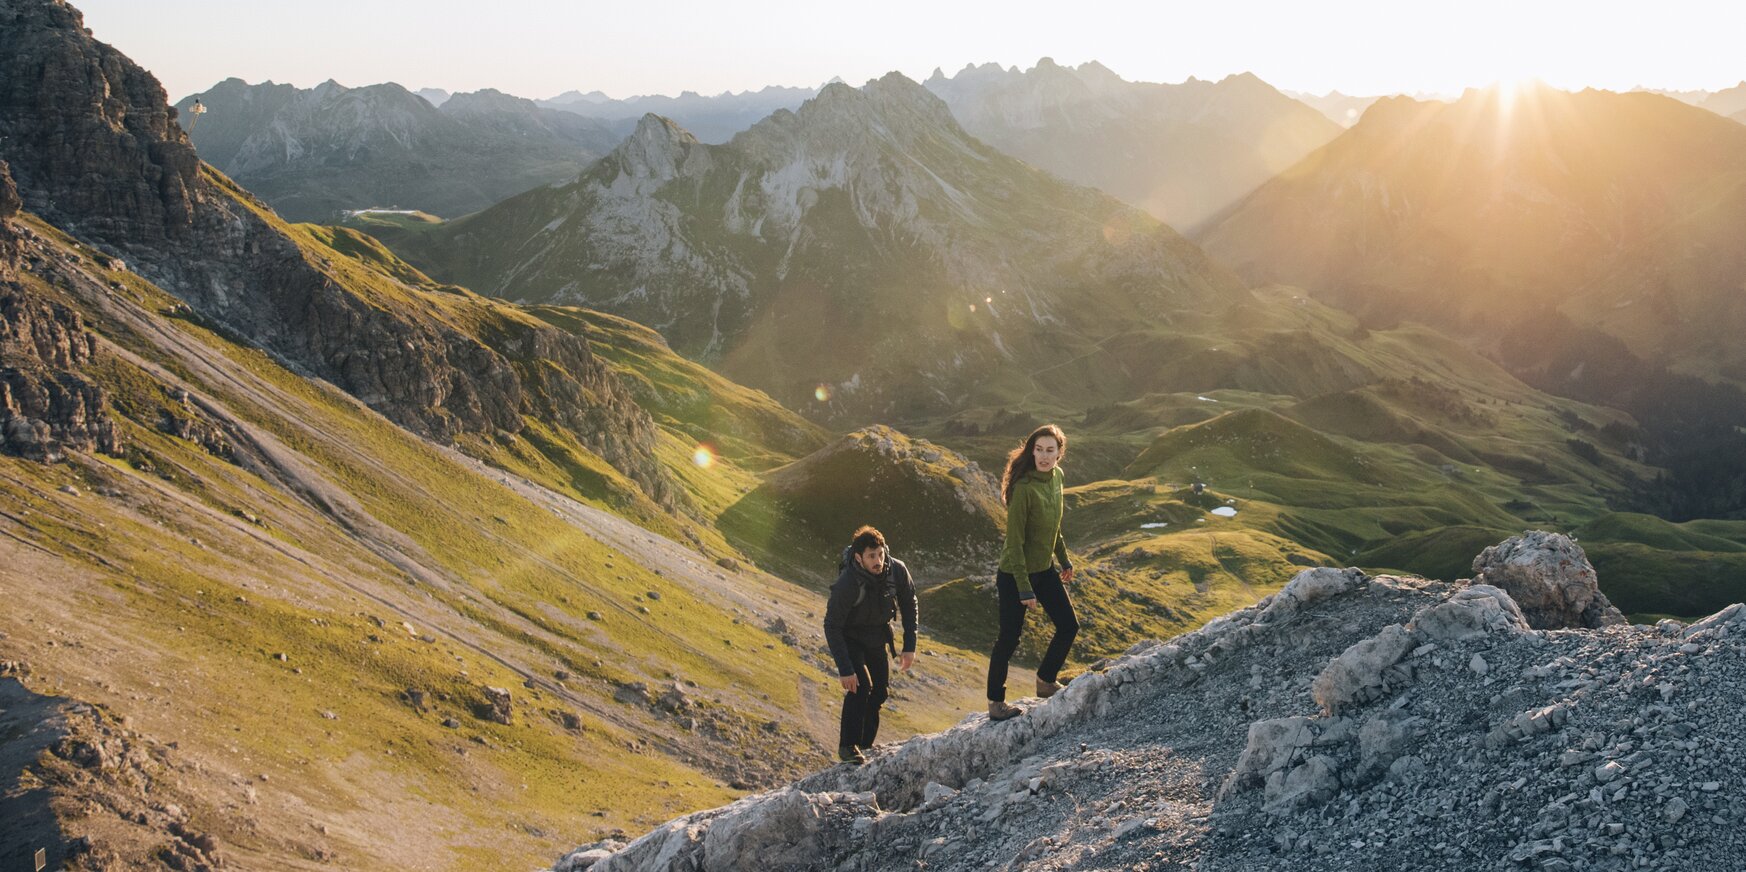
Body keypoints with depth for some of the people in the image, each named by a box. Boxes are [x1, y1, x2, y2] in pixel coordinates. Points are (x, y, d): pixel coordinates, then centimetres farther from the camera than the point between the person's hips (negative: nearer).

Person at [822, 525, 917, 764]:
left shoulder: (897, 570, -22)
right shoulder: (846, 584, -35)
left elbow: (909, 605, -4)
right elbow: (832, 626, -28)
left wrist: (909, 646, -7)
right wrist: (844, 669, -31)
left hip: (877, 636, 5)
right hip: (850, 637, -5)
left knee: (880, 690, 7)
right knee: (861, 685, -22)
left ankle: (865, 744, 24)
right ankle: (848, 746, -12)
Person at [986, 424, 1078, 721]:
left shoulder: (1056, 476, -2)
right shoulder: (1024, 488, -27)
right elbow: (1014, 542, -24)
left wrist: (1064, 561, 19)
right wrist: (1024, 589, -22)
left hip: (1045, 568, 8)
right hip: (1015, 574, -8)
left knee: (1068, 626, 13)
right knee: (1009, 638, 2)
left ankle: (1046, 682, 34)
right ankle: (996, 703, 18)